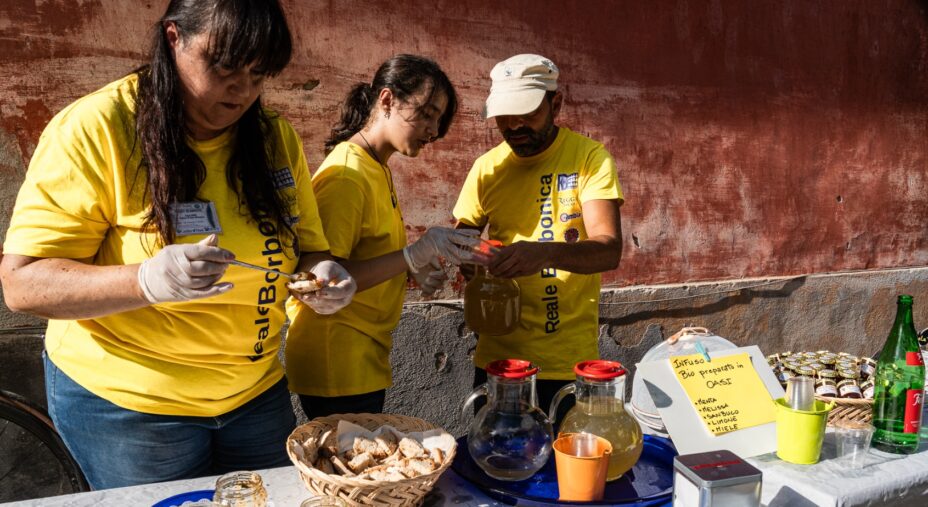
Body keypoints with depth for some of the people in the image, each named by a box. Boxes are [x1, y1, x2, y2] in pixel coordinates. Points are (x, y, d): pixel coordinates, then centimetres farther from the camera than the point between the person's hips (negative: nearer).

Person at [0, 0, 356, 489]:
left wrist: (321, 273, -18)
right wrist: (148, 281, -35)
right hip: (128, 405, -4)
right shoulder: (94, 129, -16)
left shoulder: (275, 137, -1)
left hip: (257, 392, 5)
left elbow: (307, 247, 6)